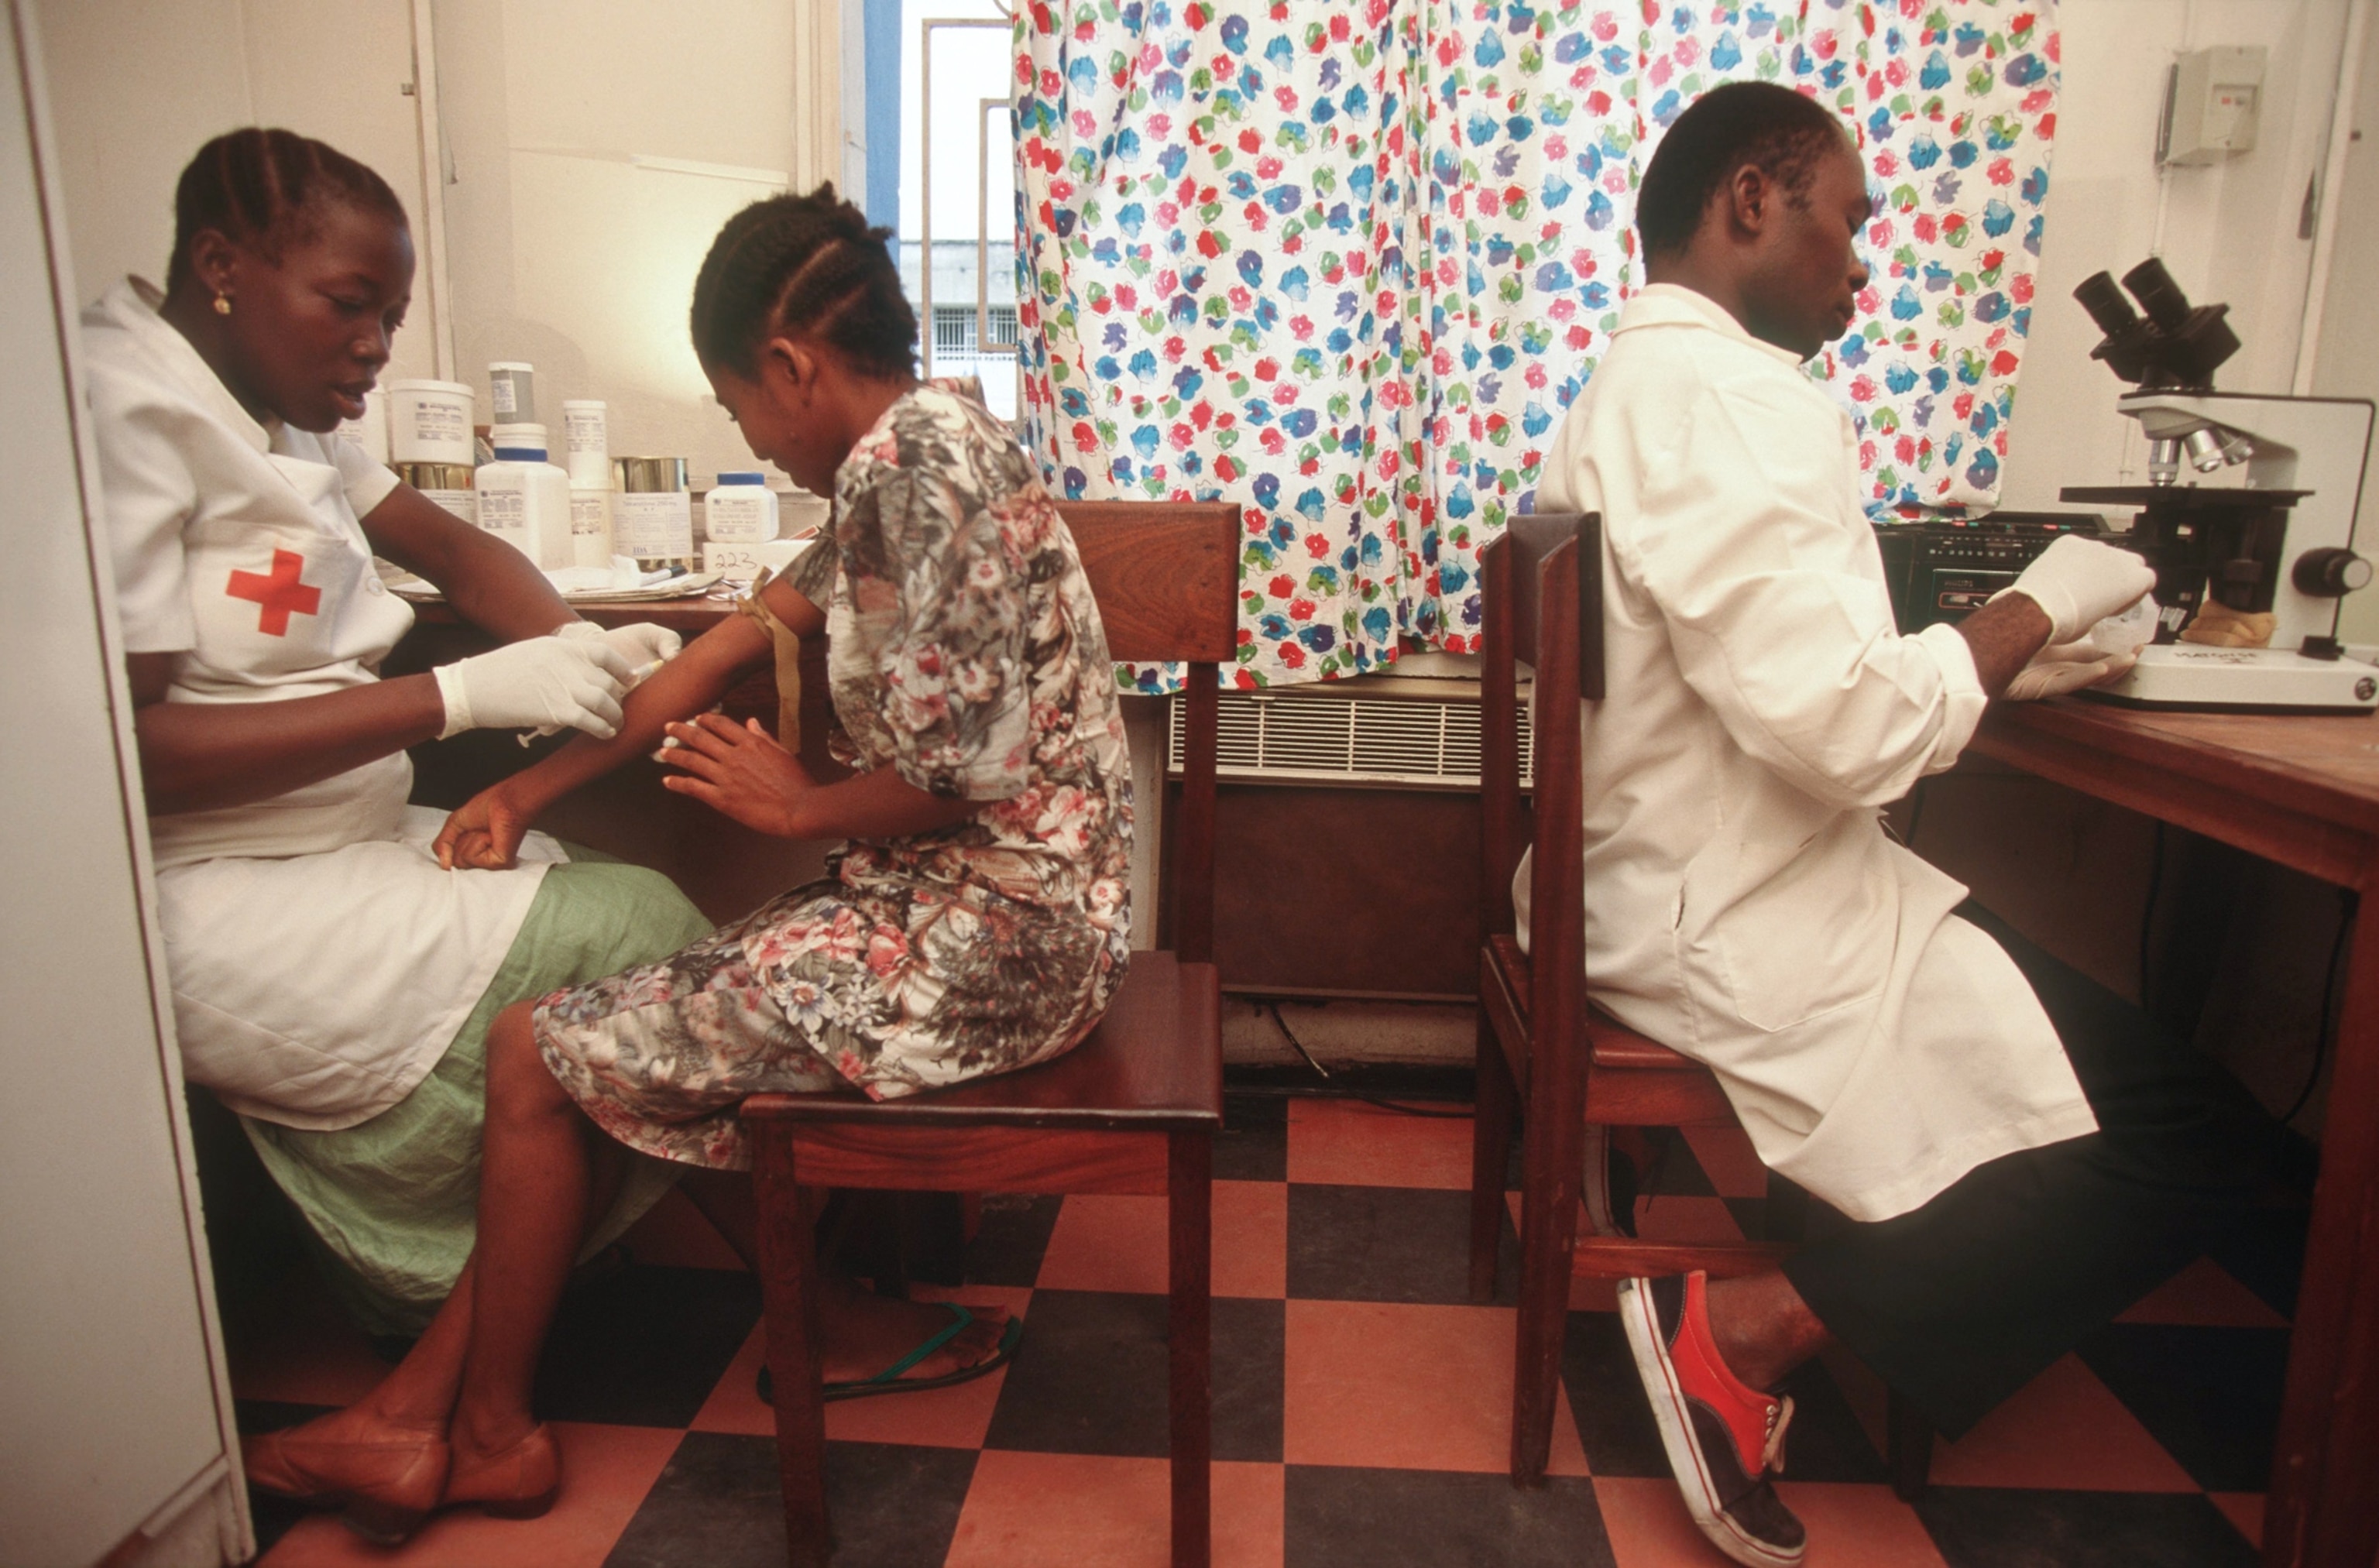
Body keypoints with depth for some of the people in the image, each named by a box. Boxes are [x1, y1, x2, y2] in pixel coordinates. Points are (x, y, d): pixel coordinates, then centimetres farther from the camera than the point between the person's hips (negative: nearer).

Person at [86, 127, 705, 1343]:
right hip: (202, 897, -9)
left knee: (637, 909, -4)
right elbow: (127, 751, -23)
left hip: (354, 832, 9)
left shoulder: (277, 410, 14)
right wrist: (461, 695, -26)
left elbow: (450, 547, 17)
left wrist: (580, 641, -5)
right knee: (641, 939, -18)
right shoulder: (121, 408, -16)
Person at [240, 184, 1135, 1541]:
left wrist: (802, 807, -3)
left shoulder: (928, 461, -16)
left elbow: (960, 771, -23)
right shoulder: (899, 465, 15)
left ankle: (485, 1431, 22)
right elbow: (741, 642, 18)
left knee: (540, 1049, 0)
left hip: (1000, 930, -9)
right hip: (968, 901, 9)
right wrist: (531, 790, 18)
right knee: (647, 1048, 14)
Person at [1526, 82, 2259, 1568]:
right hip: (1744, 934, -10)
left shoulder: (1636, 387, 15)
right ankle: (1753, 1327, -5)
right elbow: (1844, 730, -26)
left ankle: (1753, 1308, 14)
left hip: (1693, 889, 10)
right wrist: (2027, 613, -9)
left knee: (2107, 1031, 22)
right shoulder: (1733, 397, -19)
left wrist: (1995, 660, 11)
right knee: (2181, 1143, -1)